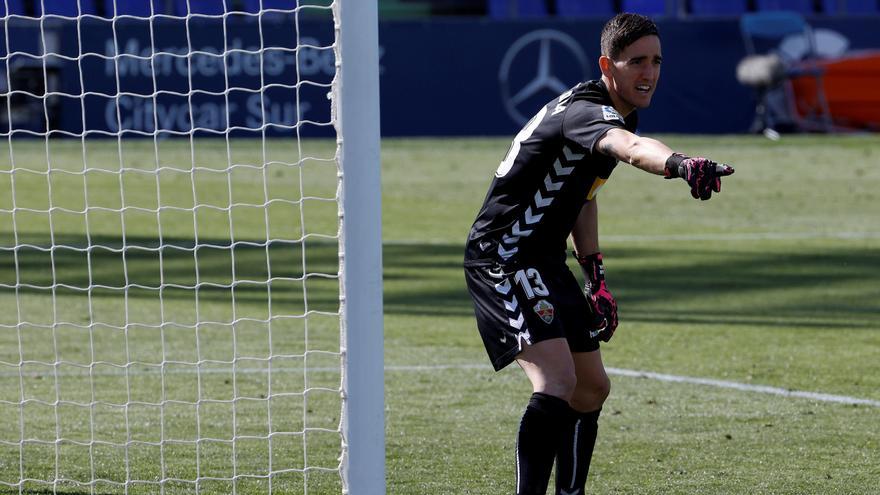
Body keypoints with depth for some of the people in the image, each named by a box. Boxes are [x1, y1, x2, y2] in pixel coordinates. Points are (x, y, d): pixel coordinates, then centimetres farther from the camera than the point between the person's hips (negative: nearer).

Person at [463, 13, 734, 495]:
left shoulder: (618, 115, 10)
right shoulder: (583, 111, -22)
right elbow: (631, 148, -47)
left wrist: (595, 277, 18)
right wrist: (679, 164, -66)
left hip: (545, 264, 11)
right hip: (502, 259, -10)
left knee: (591, 388, 16)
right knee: (558, 379, -25)